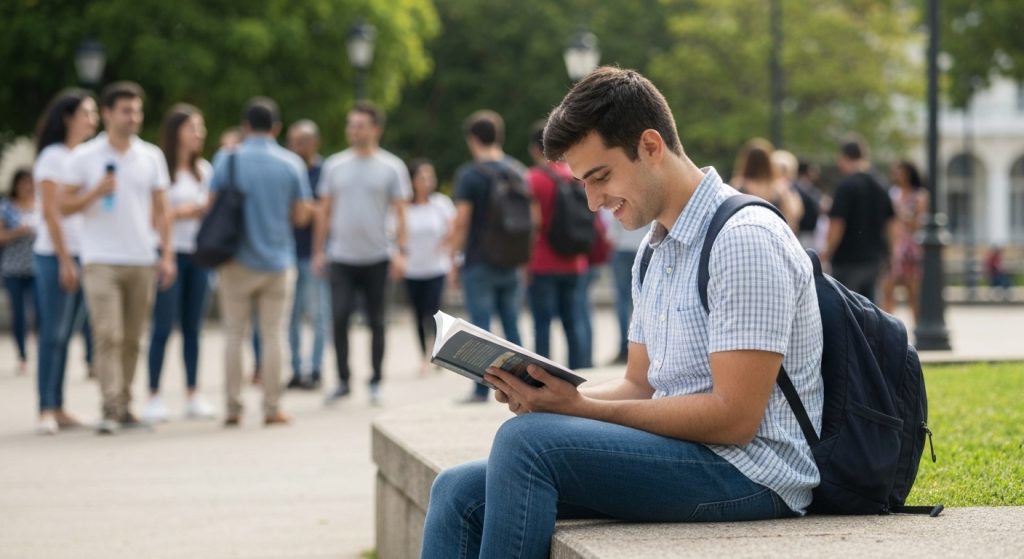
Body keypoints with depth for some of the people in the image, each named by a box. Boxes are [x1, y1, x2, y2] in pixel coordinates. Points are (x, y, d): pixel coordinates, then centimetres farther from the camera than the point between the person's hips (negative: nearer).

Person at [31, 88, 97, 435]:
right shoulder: (53, 157, -6)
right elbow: (51, 213, -11)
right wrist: (65, 260, -14)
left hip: (85, 255, 6)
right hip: (55, 255, -6)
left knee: (65, 334, 6)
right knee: (53, 334, -7)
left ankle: (57, 409, 7)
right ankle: (46, 410, -6)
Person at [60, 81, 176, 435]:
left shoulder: (151, 157, 10)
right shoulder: (84, 157, 1)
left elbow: (161, 211, 12)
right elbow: (65, 206, 2)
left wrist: (167, 255, 3)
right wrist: (95, 192, -15)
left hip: (142, 260, 3)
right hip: (101, 260, -3)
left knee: (132, 340, 6)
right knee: (108, 336, -12)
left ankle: (125, 406, 13)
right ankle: (110, 409, -15)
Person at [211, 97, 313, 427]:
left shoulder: (227, 159, -4)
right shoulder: (292, 164, -2)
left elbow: (212, 206, -3)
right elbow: (301, 216, -1)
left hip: (238, 260, 0)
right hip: (277, 260, 0)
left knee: (234, 334, 7)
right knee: (273, 334, 6)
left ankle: (233, 409, 6)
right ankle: (272, 408, 5)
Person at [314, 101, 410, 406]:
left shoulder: (391, 167, 1)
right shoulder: (334, 165, 7)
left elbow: (400, 213, 0)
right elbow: (326, 211, 12)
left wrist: (401, 252, -10)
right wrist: (319, 250, 8)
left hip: (377, 257, -1)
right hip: (341, 257, 1)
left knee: (376, 321, 5)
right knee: (339, 318, -9)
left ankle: (376, 383, 15)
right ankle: (343, 380, 2)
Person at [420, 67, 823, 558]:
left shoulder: (744, 238, -14)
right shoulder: (656, 251, 17)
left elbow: (735, 416, -19)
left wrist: (579, 408, -18)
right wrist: (550, 395, -2)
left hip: (751, 475, -9)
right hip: (680, 456, 9)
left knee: (527, 440, -26)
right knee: (460, 492, -1)